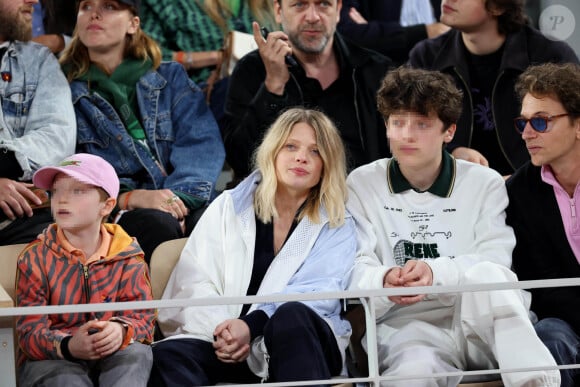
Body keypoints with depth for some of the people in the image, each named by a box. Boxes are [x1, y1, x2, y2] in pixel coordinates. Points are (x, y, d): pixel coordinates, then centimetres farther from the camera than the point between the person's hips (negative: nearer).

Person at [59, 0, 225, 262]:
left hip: (183, 203, 2)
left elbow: (201, 145, 4)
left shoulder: (170, 77, 19)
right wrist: (131, 198, -17)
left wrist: (180, 198, -17)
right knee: (158, 225, -36)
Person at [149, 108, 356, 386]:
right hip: (224, 341, 1)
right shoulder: (228, 207, 16)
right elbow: (191, 283, 6)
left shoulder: (338, 228, 12)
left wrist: (252, 326, -22)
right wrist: (223, 329, -16)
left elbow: (319, 292, -6)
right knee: (167, 356, -31)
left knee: (291, 315, -36)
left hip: (301, 344, -1)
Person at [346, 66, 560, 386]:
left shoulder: (485, 184, 10)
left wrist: (435, 271, -25)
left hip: (482, 323, 1)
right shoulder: (361, 185, 11)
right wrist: (384, 281, -27)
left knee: (483, 275, -35)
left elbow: (497, 265, -4)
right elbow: (356, 271, -1)